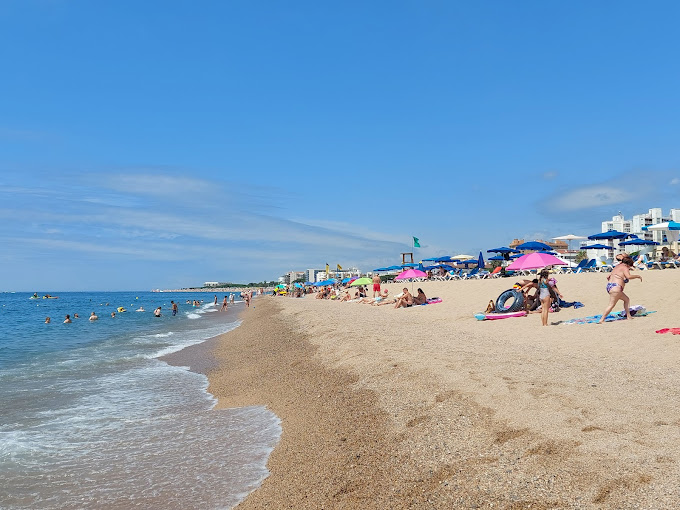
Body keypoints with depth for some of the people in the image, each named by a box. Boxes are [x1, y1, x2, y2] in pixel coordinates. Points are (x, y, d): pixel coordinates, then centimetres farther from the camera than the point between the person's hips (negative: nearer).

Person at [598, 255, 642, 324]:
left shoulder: (617, 267, 21)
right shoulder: (625, 268, -5)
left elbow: (608, 277, 24)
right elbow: (628, 277, -24)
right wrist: (637, 276, -10)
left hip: (609, 286, 10)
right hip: (615, 288, -10)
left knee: (626, 299, 21)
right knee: (611, 305, -11)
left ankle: (628, 316, 22)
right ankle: (601, 320, -17)